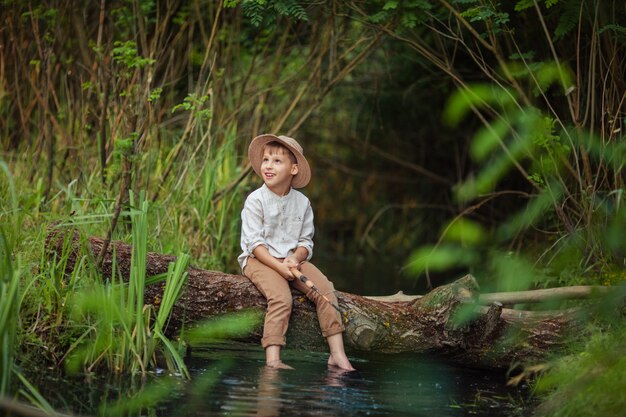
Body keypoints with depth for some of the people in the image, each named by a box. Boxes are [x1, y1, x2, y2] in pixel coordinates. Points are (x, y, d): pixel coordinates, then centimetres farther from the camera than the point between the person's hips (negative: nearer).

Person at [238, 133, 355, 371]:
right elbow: (254, 243, -12)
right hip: (259, 260, -5)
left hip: (292, 260, 5)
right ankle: (272, 359, -35)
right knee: (281, 297, -30)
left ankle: (337, 353, -13)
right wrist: (279, 267, -23)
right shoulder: (255, 201, -7)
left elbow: (306, 241, 7)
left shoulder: (302, 202, 7)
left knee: (325, 290, -14)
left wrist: (295, 258, -16)